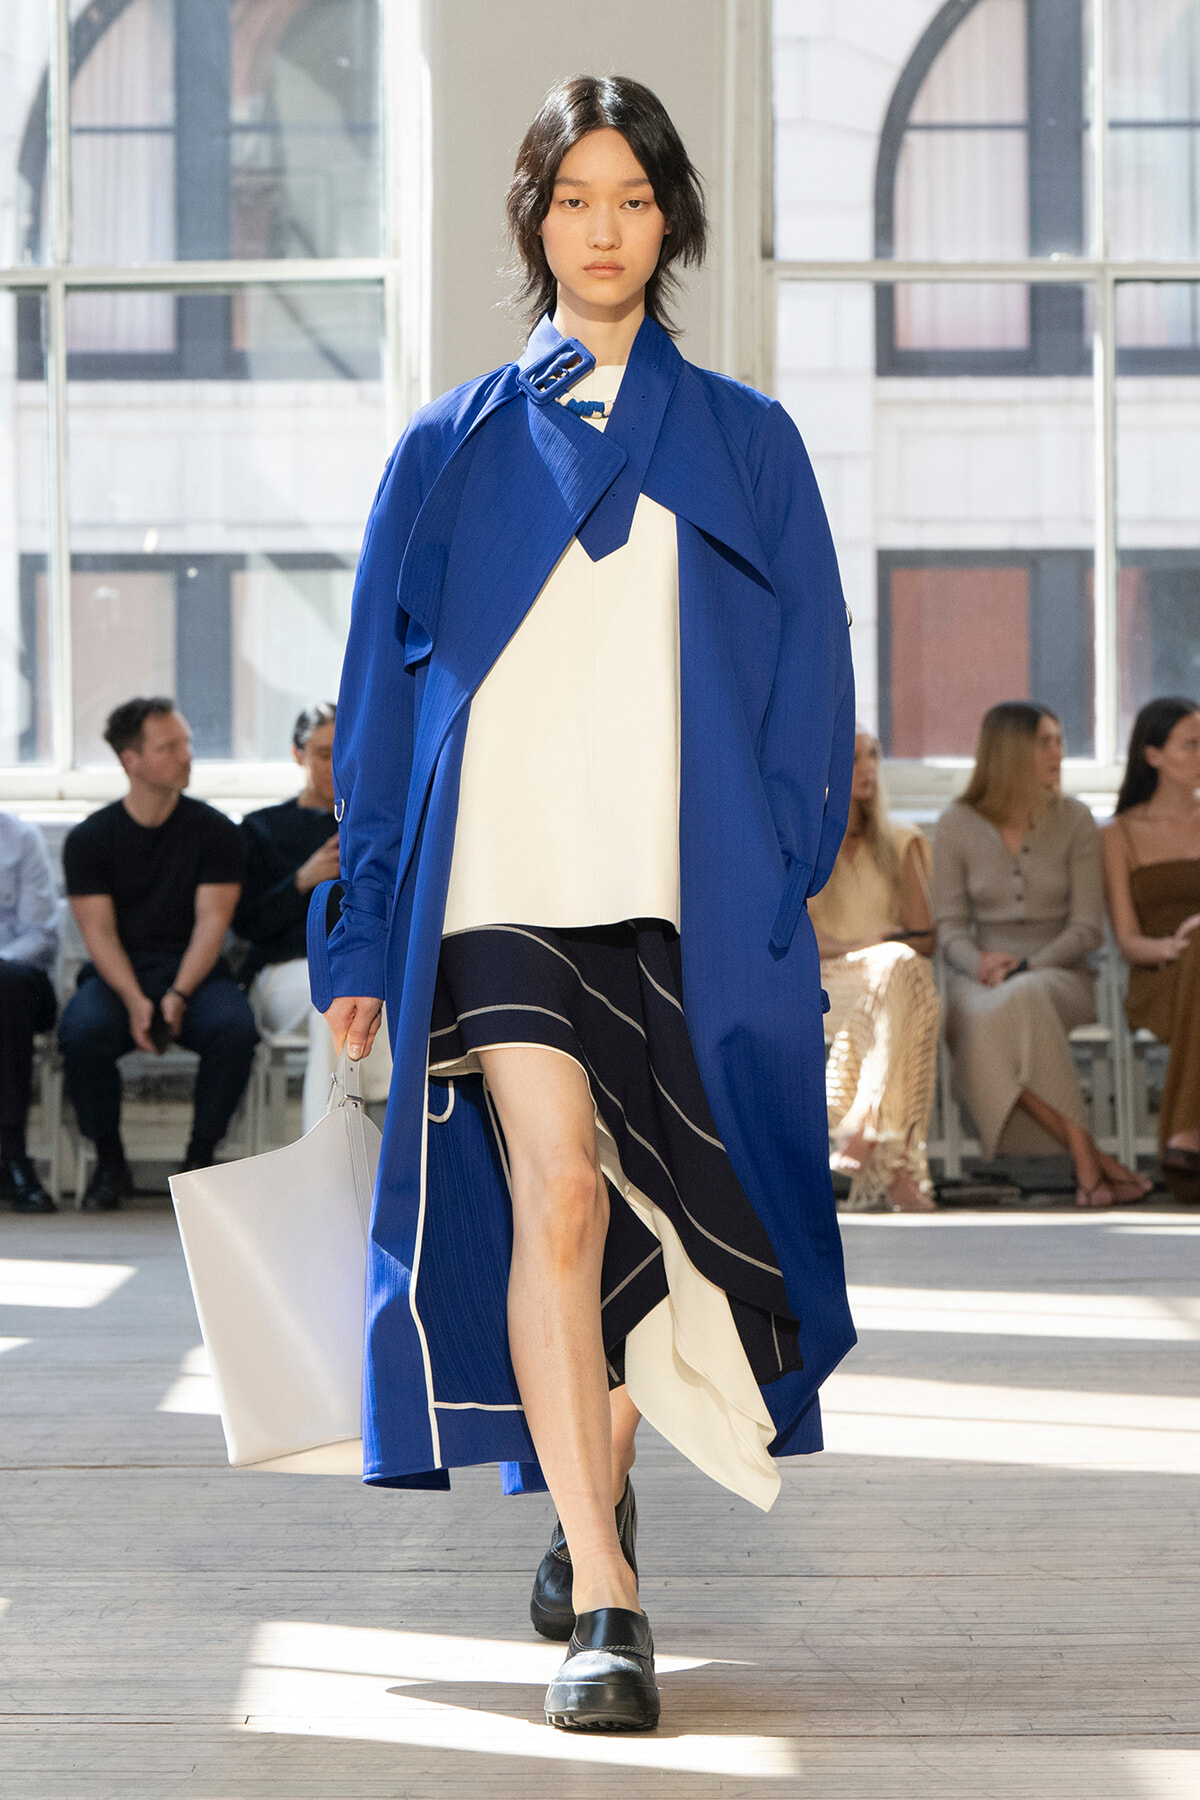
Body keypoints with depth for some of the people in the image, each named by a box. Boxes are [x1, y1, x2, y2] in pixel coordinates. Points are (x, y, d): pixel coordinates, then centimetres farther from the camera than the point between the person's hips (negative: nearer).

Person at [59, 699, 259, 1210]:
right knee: (81, 1030, -33)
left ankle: (200, 1157, -12)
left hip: (194, 973, 0)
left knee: (234, 1028, -33)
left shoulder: (214, 830, 4)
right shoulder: (89, 838, 4)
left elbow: (211, 922, -4)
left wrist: (177, 996, -20)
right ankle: (110, 1162, -12)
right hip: (118, 975, 0)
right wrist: (135, 1002, -21)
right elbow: (99, 932, -3)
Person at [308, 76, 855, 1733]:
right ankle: (603, 1595, -17)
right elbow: (383, 687, 10)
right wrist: (368, 927, 5)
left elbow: (809, 681, 9)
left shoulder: (745, 446, 11)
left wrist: (785, 882, -2)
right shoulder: (451, 450, 10)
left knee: (637, 1215, 7)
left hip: (686, 893, 1)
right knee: (555, 1197, -16)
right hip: (501, 877, -1)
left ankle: (594, 1488, 33)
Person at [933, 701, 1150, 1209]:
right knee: (982, 1017, -38)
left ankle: (1085, 1166, -38)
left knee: (1022, 1000, -39)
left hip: (1058, 974, -1)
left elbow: (1087, 928, 1)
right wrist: (978, 963, -17)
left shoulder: (1073, 820, 3)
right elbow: (950, 924, 5)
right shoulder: (958, 824, 4)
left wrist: (1026, 966, -15)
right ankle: (1090, 1157, -37)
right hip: (982, 978, 1)